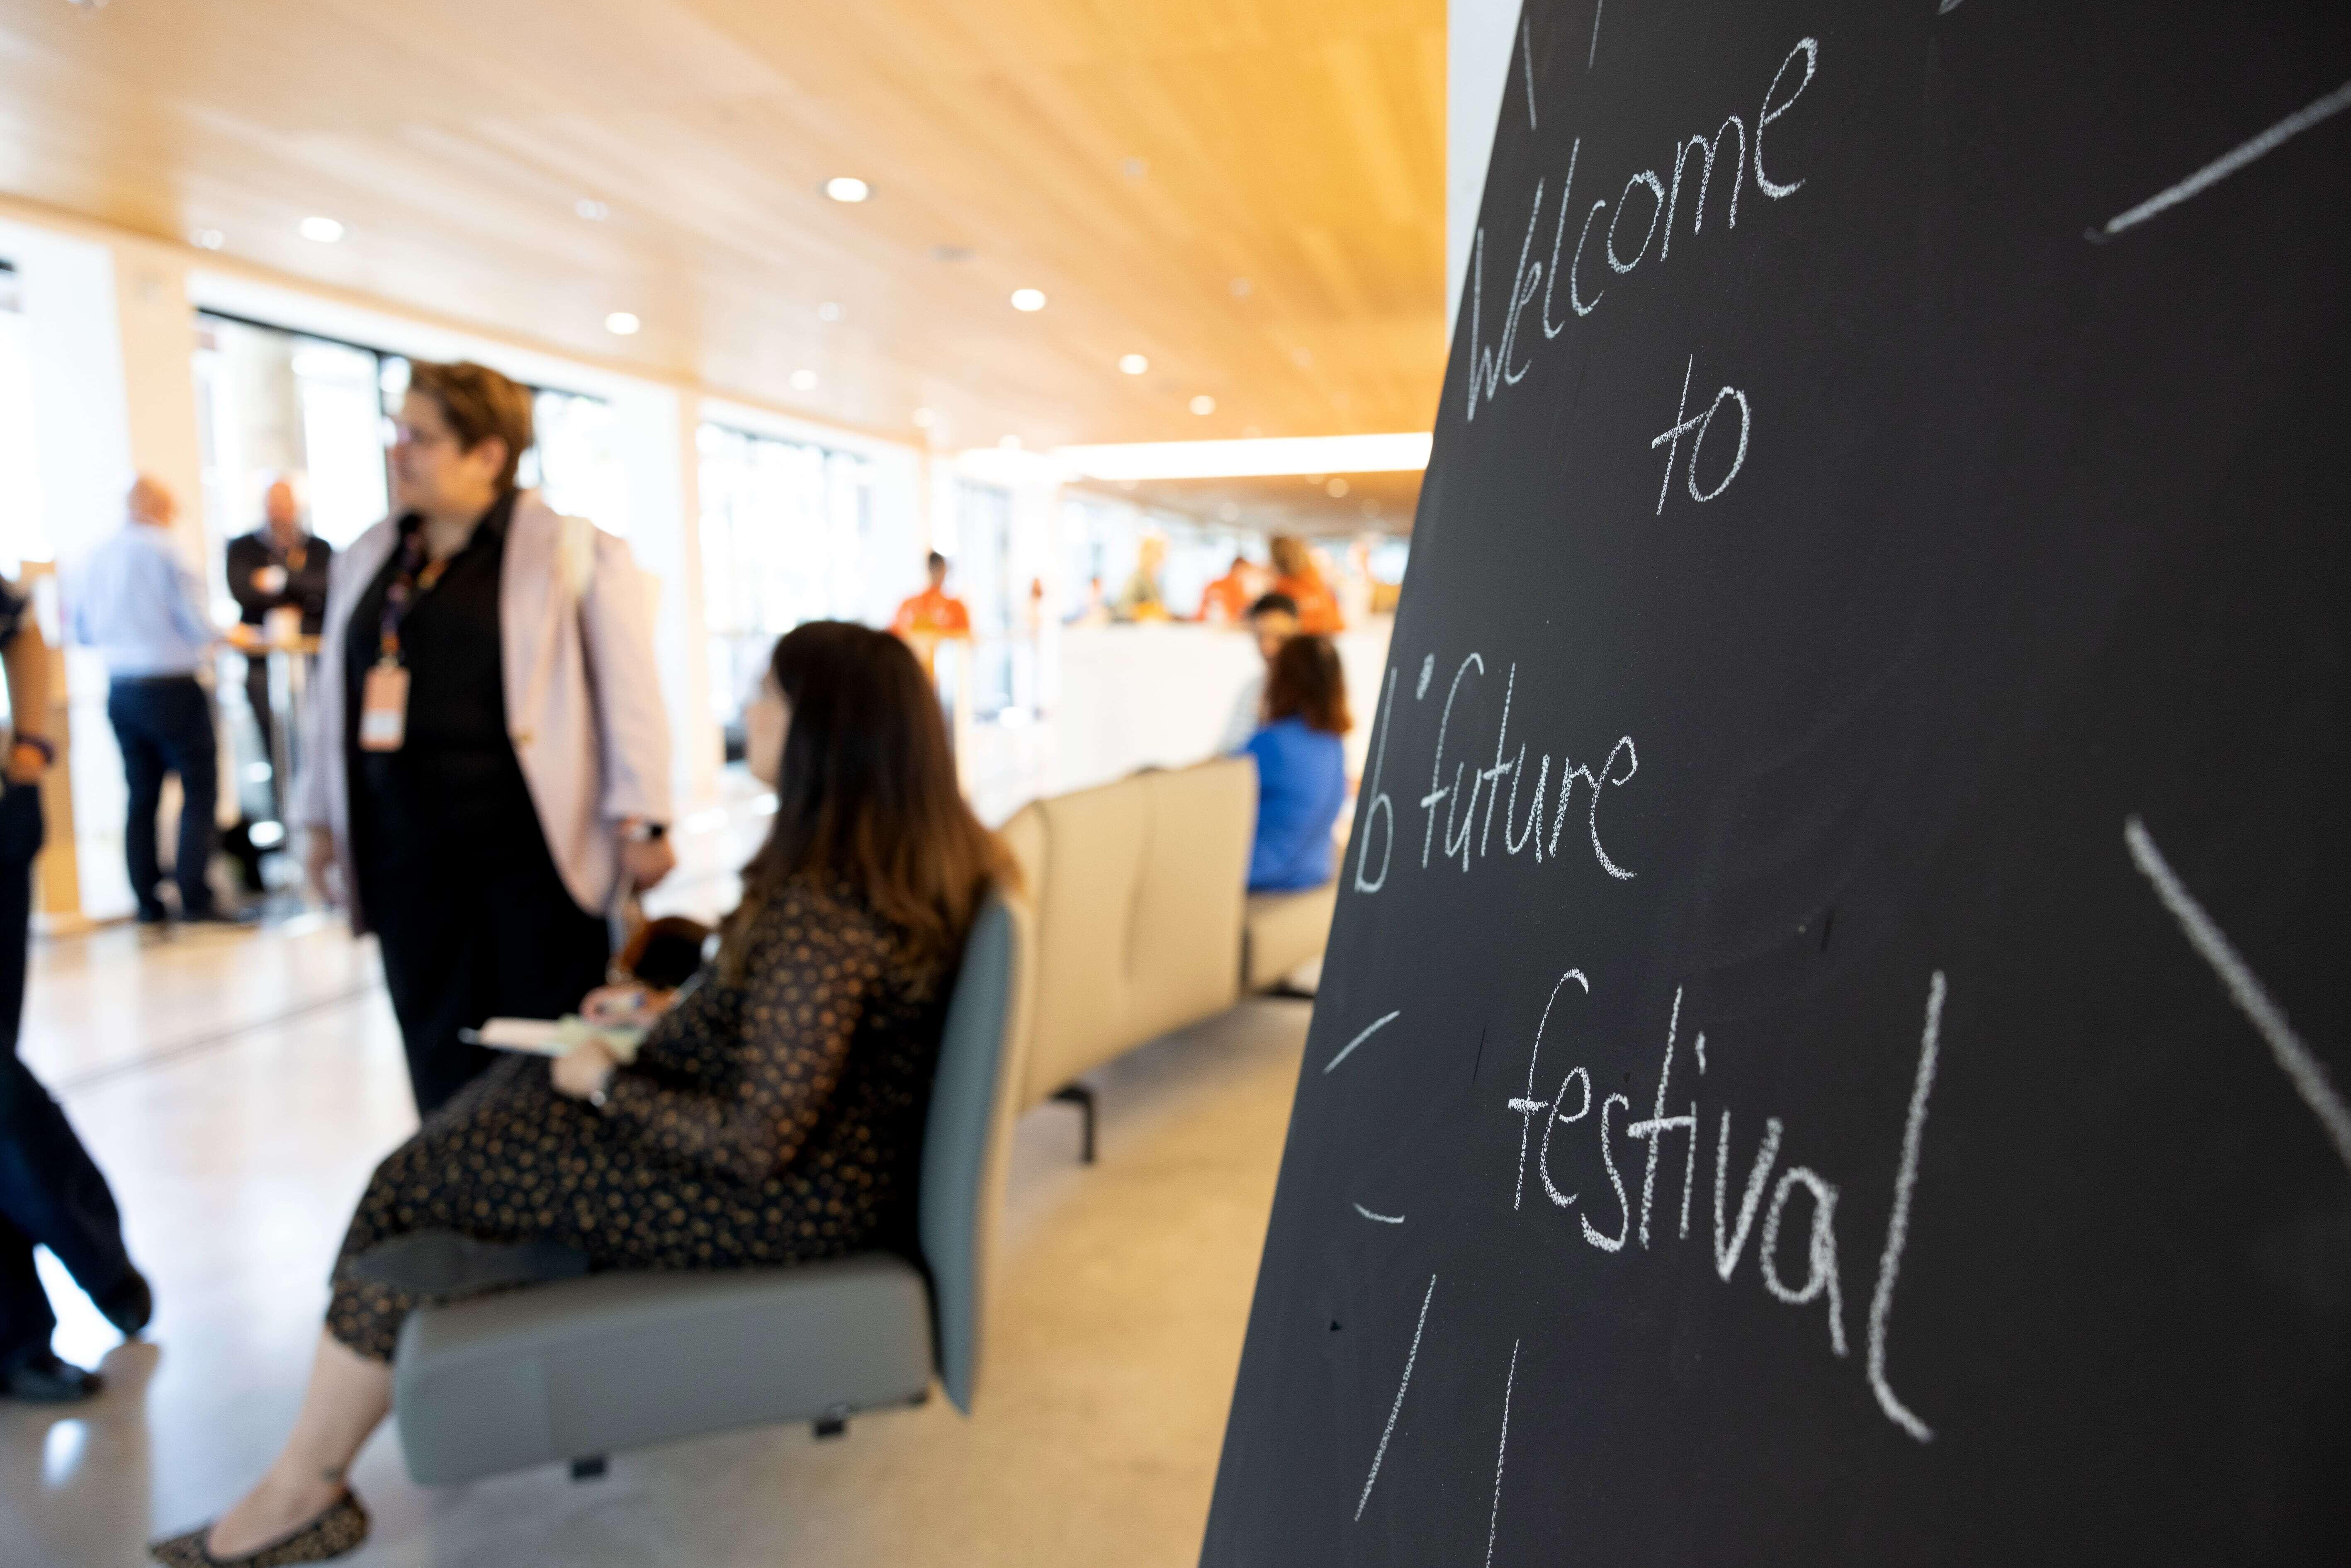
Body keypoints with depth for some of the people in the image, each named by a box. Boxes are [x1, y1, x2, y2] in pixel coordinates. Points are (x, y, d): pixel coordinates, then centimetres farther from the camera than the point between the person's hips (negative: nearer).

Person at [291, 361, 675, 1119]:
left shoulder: (573, 551, -2)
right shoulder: (367, 558, 15)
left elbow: (628, 692, -6)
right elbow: (332, 695, 20)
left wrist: (640, 822, -11)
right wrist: (319, 818, 18)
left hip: (531, 850, -5)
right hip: (406, 853, 5)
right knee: (441, 1057, 10)